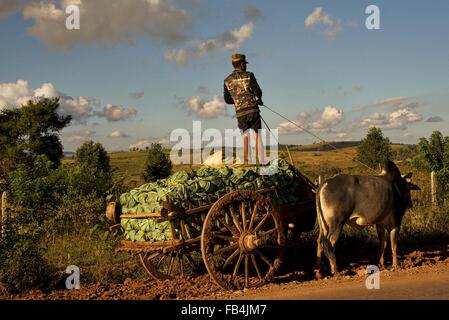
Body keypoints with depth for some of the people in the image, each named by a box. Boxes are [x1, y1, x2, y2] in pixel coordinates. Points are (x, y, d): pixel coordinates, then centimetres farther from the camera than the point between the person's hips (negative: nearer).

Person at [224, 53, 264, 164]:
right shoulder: (249, 75, -3)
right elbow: (258, 92, -8)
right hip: (252, 109, -3)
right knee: (257, 134, 3)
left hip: (240, 112, 3)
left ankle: (246, 160, 4)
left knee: (245, 135, 13)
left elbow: (227, 99, 11)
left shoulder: (227, 80, 8)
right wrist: (258, 99, 14)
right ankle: (260, 161, -1)